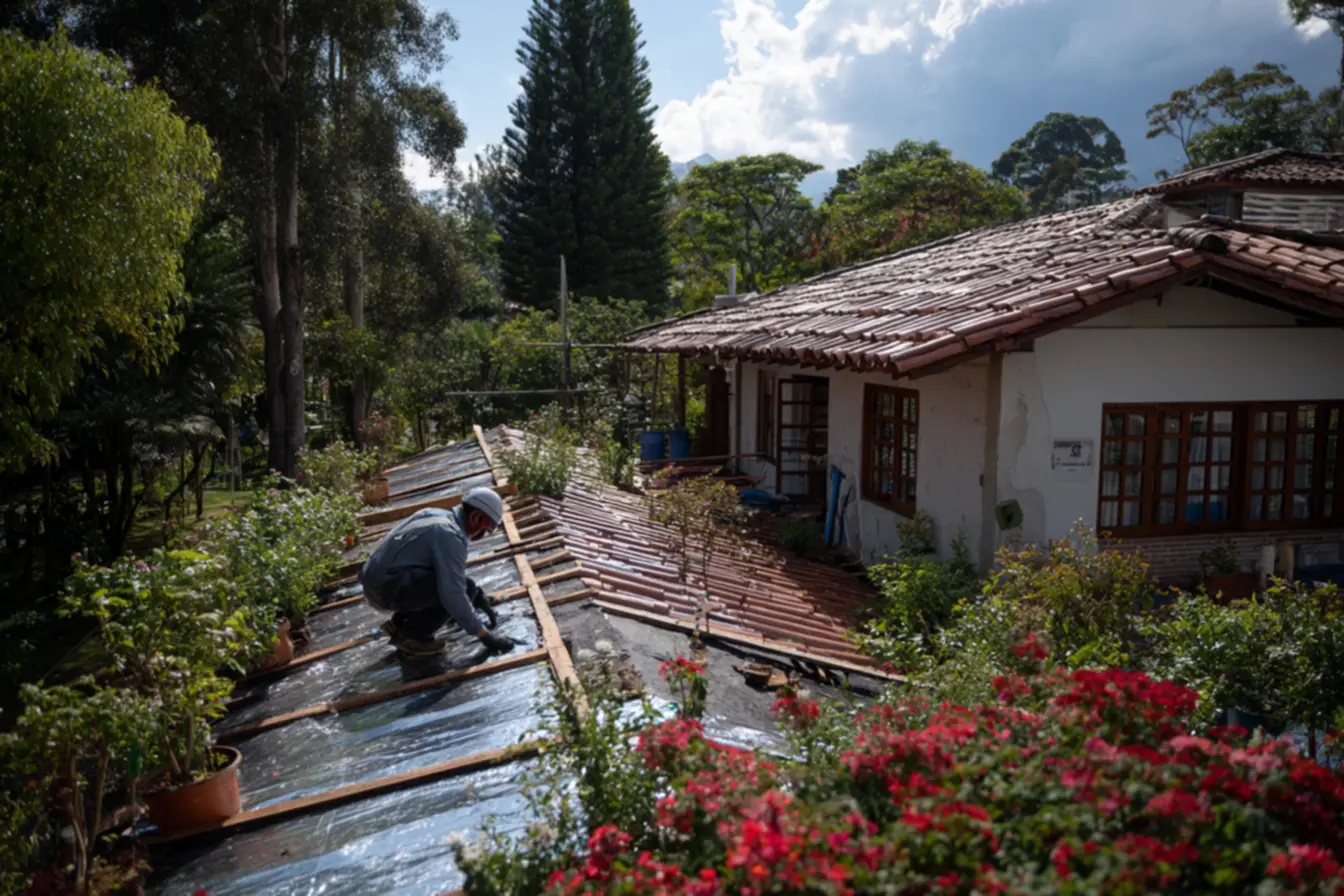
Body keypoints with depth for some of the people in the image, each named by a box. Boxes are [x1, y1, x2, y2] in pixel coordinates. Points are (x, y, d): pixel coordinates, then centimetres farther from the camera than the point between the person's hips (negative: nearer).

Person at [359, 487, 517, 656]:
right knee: (465, 588, -15)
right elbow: (453, 594, -24)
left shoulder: (437, 515, 11)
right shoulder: (450, 535, -19)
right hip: (387, 589, -10)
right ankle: (411, 635, -3)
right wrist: (484, 635, -17)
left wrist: (478, 594, 24)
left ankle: (399, 622, 16)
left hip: (376, 580, 10)